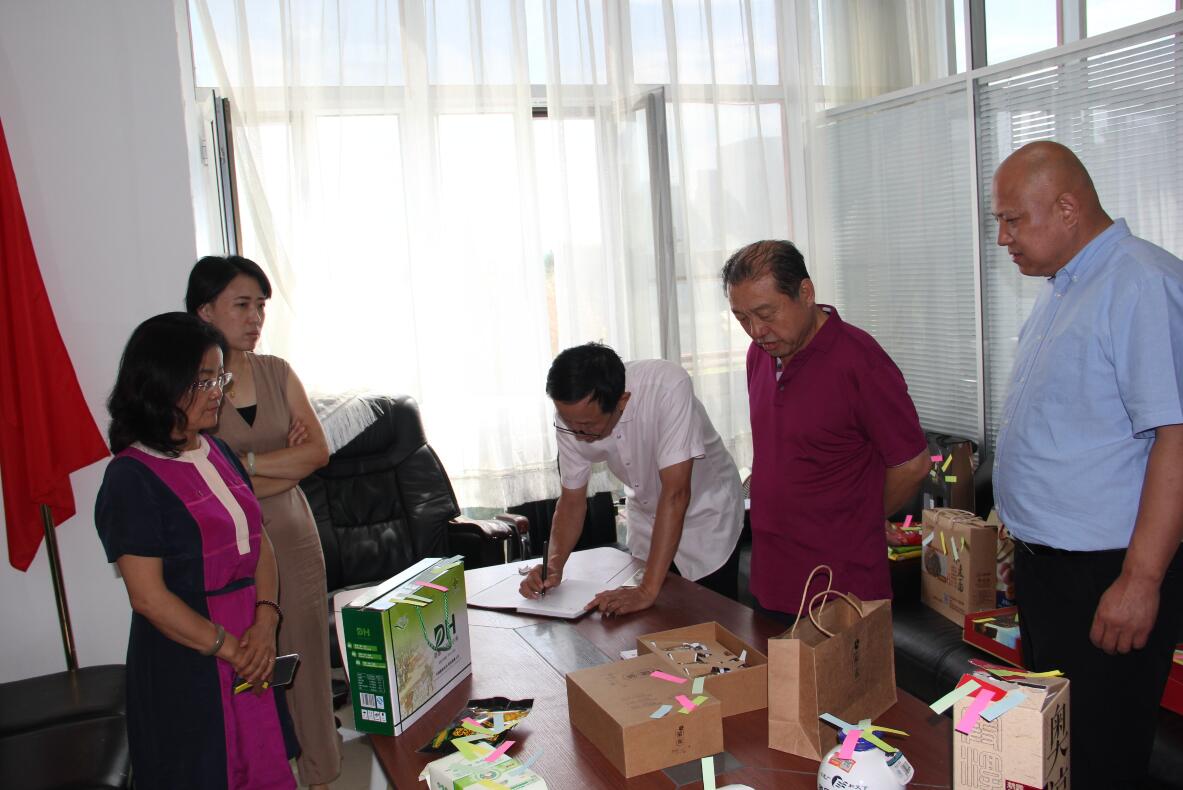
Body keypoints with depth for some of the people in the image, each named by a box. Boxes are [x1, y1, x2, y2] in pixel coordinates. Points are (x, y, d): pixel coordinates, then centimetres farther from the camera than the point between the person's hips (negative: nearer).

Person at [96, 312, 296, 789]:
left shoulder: (219, 454, 8)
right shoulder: (131, 478, -15)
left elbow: (259, 544, 7)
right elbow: (149, 597, -18)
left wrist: (264, 625, -8)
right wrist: (230, 649, -14)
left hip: (250, 647, 7)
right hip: (184, 660, -6)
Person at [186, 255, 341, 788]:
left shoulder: (277, 373, 5)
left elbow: (319, 451, -3)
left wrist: (246, 463, -13)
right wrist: (286, 464, -13)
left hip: (292, 532, 4)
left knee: (307, 654, 11)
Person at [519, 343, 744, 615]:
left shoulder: (668, 387, -37)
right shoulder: (572, 415, -20)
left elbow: (676, 493, -38)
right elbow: (572, 500, -8)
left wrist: (648, 590, -40)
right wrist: (553, 567, -24)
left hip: (706, 514, -4)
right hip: (648, 516, 4)